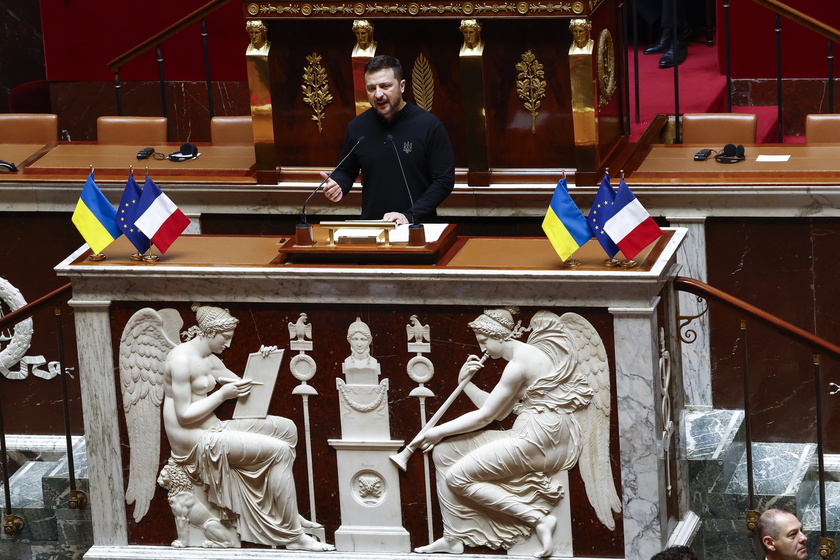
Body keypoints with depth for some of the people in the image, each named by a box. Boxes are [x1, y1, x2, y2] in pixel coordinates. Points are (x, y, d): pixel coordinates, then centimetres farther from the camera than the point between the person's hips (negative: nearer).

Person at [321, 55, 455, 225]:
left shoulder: (429, 126, -3)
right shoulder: (357, 127, 8)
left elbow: (444, 181, -3)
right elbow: (346, 171, 22)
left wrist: (410, 216, -13)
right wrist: (337, 185, -1)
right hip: (370, 228, 3)